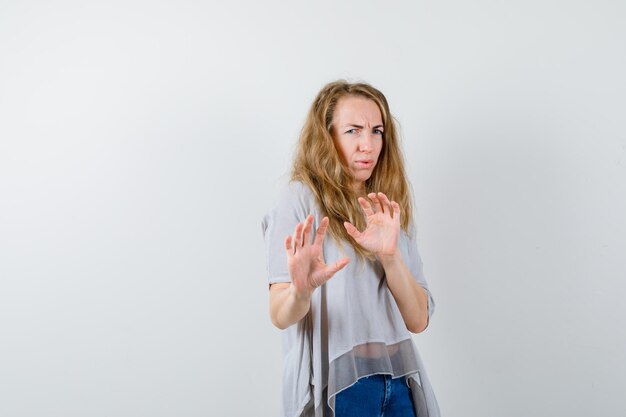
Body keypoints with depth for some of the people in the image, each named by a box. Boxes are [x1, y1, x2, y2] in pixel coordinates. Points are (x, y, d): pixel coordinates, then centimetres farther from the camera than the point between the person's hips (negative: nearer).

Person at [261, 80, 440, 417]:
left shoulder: (392, 211, 8)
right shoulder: (301, 197, -8)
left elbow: (418, 319, -2)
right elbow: (280, 315, -15)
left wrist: (390, 255, -18)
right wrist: (301, 290, -36)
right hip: (334, 388, -5)